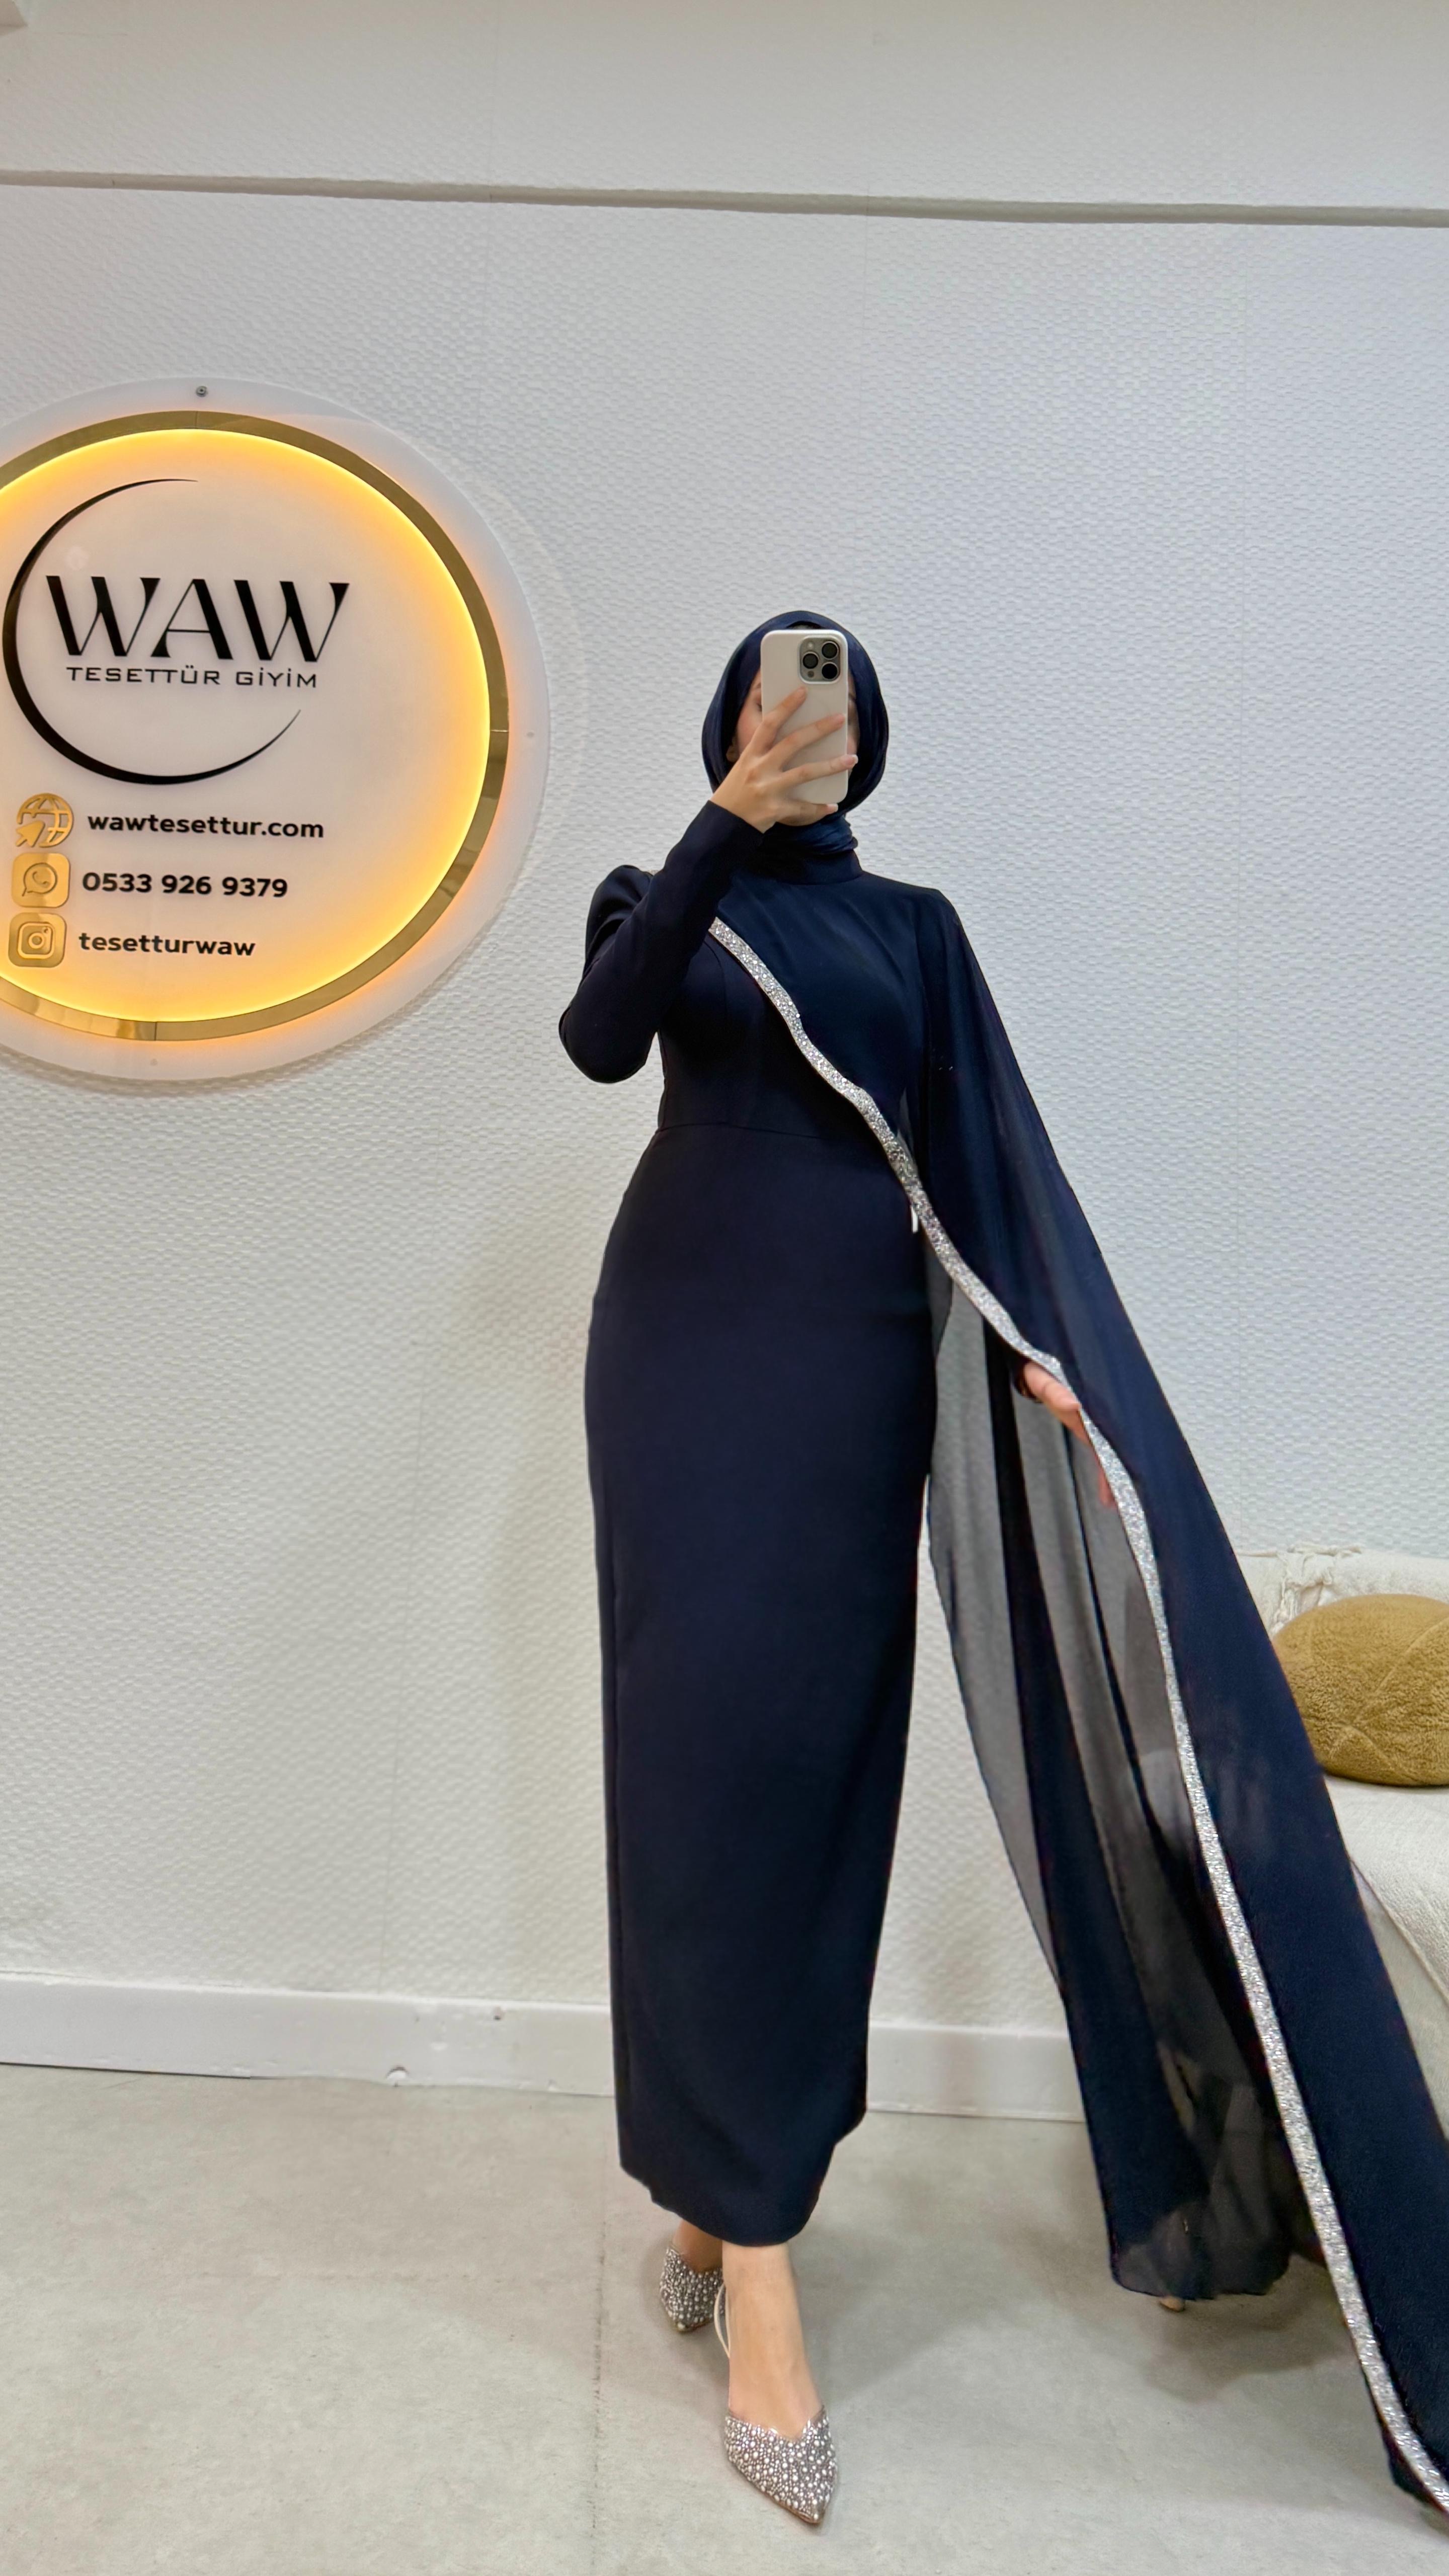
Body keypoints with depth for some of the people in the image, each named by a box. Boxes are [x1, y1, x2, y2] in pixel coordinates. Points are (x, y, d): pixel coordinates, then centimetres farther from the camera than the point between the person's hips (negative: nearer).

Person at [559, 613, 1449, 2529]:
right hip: (693, 1346, -2)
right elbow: (601, 1039, -12)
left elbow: (982, 1143, 3)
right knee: (711, 1755, -6)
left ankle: (729, 2197, 19)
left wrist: (1037, 1342, -12)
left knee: (822, 1760, 3)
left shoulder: (913, 927, 16)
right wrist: (731, 825, -24)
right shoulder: (659, 898, 11)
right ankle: (752, 2252, 2)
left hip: (861, 1361, 2)